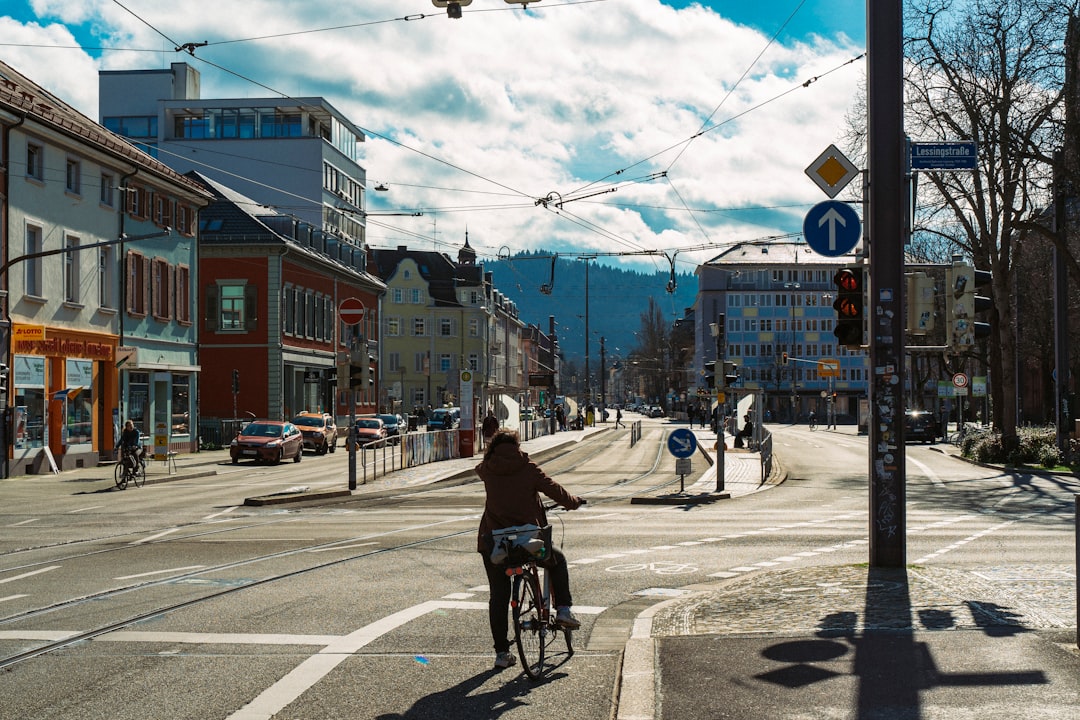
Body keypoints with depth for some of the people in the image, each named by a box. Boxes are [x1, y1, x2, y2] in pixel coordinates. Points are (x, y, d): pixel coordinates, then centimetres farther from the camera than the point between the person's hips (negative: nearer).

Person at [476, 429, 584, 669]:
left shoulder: (488, 469, 4)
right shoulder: (528, 469, -3)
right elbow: (554, 490, -2)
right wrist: (574, 502, 16)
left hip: (493, 540, 2)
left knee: (498, 597, 12)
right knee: (557, 559, 27)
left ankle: (501, 652, 11)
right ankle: (563, 609, 14)